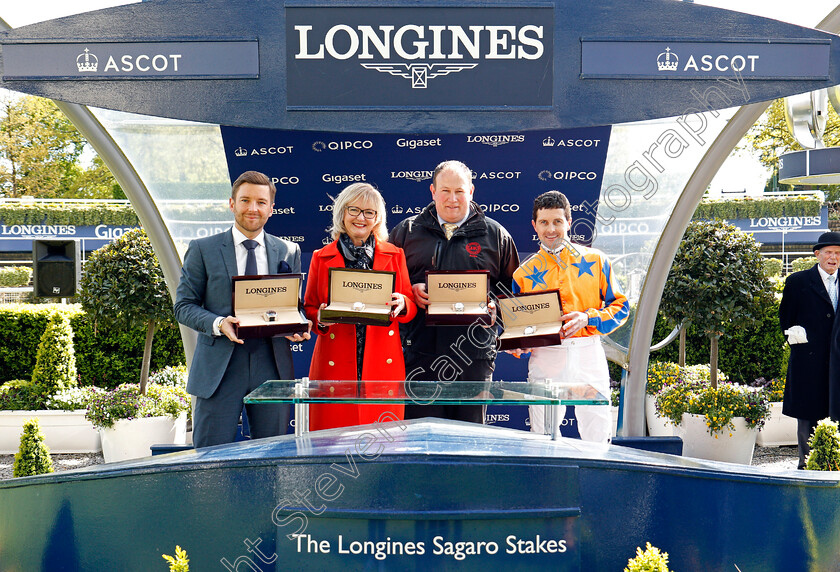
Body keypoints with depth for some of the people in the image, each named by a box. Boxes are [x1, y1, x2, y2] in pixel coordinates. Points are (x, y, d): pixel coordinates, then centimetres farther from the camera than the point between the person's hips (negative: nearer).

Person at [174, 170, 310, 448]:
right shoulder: (202, 250, 5)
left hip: (272, 365, 2)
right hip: (219, 367, -2)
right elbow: (183, 305, 3)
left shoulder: (288, 252, 12)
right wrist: (218, 324, -16)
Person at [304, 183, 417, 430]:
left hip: (383, 365, 1)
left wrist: (401, 305, -10)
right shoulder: (321, 257, 9)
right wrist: (321, 319, -10)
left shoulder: (395, 256, 11)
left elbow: (412, 308, 12)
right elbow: (309, 309, 11)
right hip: (335, 365, 0)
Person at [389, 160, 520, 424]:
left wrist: (494, 306, -5)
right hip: (421, 350, 0)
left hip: (475, 353, 0)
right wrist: (411, 291, -7)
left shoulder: (495, 235, 10)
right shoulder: (406, 231, 10)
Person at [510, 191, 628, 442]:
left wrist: (587, 318, -9)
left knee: (598, 438, 0)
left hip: (588, 354, 0)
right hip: (545, 357, 1)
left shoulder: (595, 260, 7)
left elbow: (620, 306, 8)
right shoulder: (524, 273, 9)